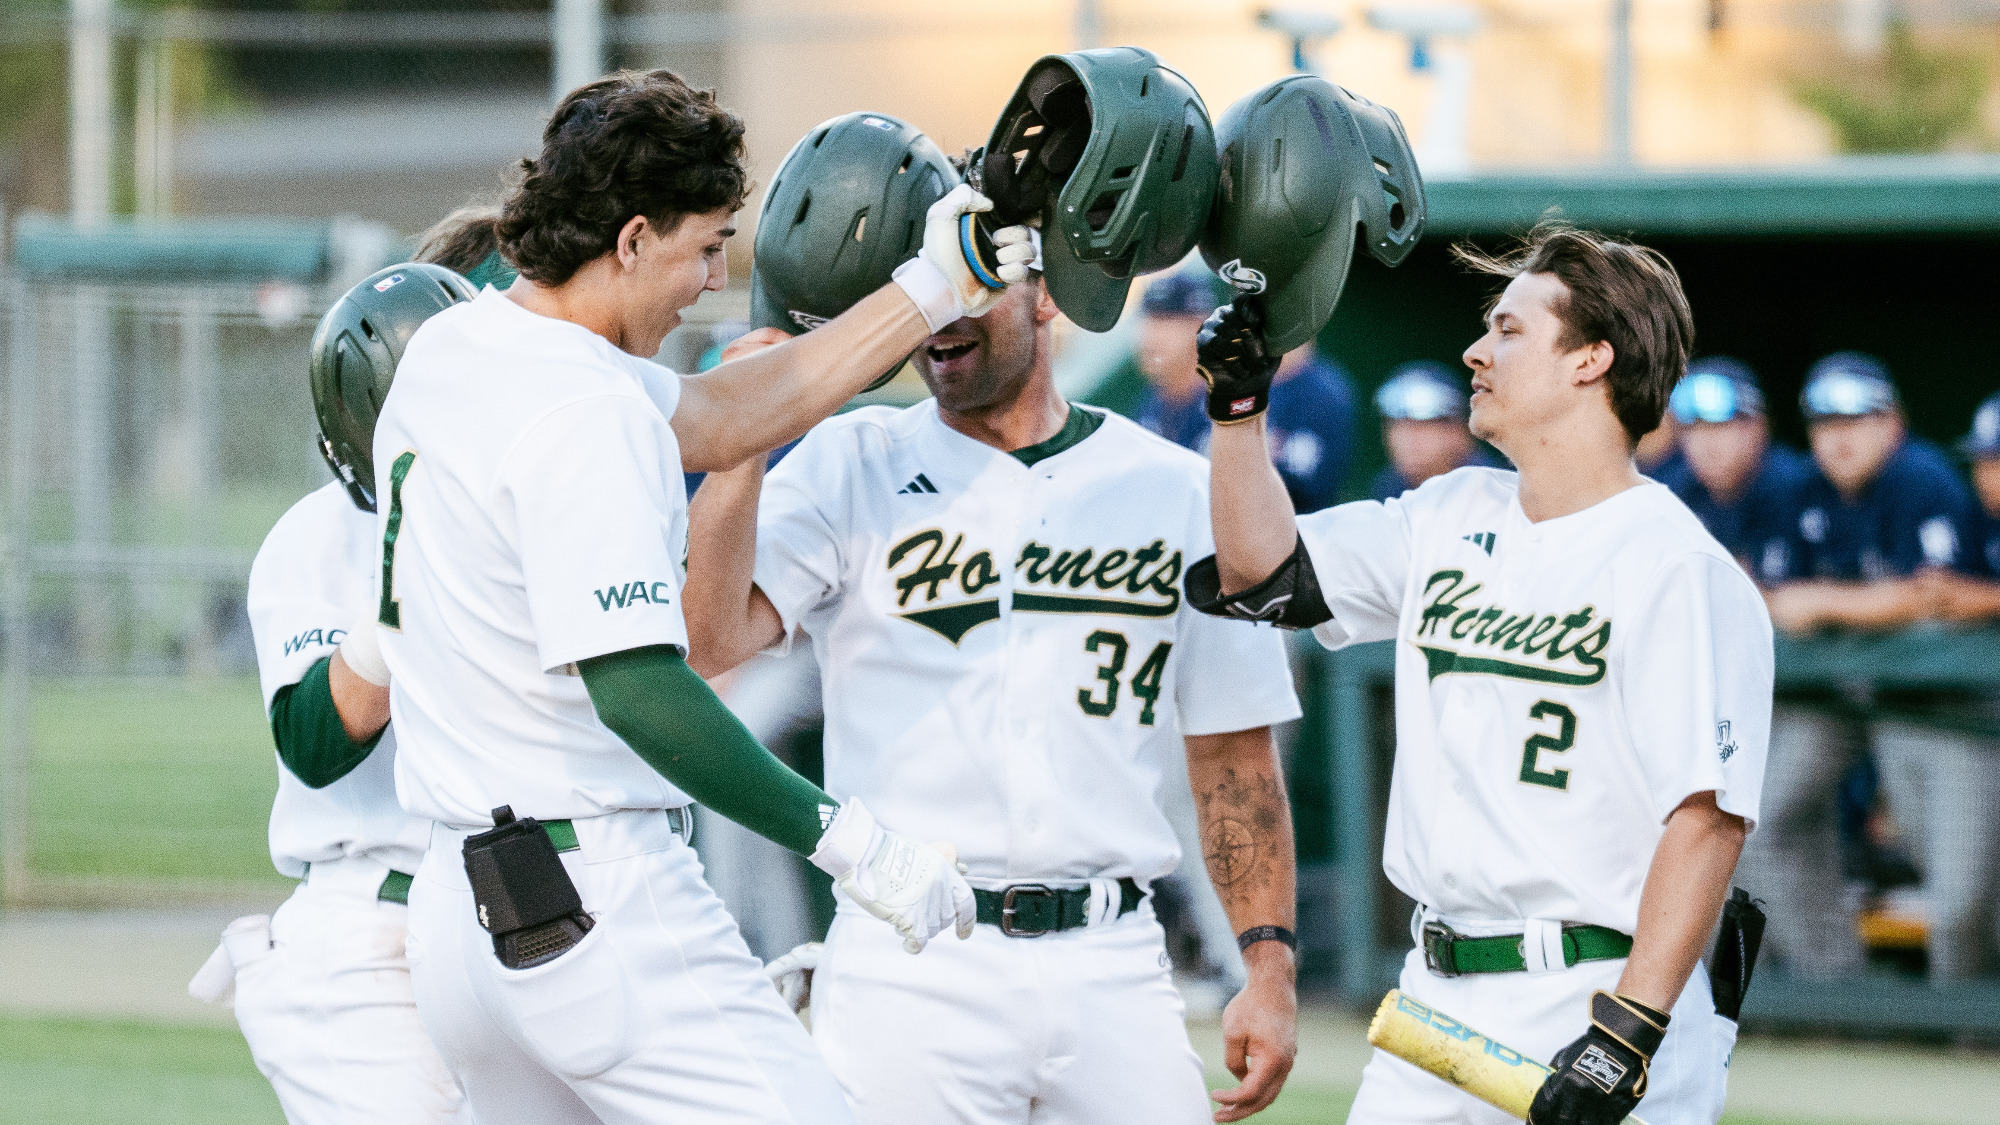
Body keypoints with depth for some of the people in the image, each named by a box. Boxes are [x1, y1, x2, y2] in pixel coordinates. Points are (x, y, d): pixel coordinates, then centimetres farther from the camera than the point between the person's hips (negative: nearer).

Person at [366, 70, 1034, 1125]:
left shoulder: (449, 345, 13)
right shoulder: (585, 412, -17)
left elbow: (713, 422, 20)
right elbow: (635, 687, -23)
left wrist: (930, 289, 20)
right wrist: (848, 839, -20)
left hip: (456, 908, 10)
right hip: (597, 902, -10)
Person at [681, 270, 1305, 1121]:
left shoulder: (1174, 490, 10)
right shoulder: (848, 469, 5)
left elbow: (1234, 749, 11)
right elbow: (709, 636, -11)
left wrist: (1270, 965, 3)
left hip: (1114, 974, 2)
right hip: (908, 976, -2)